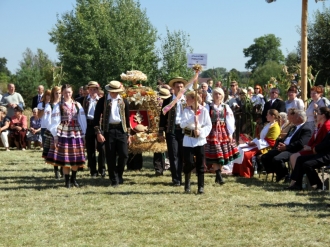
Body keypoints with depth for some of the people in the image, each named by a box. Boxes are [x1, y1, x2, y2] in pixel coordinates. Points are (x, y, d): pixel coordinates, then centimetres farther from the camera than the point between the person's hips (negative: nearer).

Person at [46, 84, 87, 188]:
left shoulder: (77, 105, 8)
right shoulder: (59, 106, 0)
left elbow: (82, 120, 9)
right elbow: (55, 121, -2)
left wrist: (83, 134, 5)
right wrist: (55, 136, -6)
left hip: (76, 133, 3)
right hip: (63, 134, -3)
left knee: (76, 158, 5)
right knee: (65, 158, -1)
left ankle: (73, 178, 22)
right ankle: (67, 180, 10)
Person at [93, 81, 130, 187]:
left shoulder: (124, 101, 9)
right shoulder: (102, 101, 1)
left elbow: (127, 118, 13)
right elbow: (96, 117, 0)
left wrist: (128, 134, 10)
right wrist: (98, 133, -8)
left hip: (121, 130, 2)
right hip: (108, 130, -2)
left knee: (124, 154, -5)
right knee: (110, 156, 0)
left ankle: (119, 175, 17)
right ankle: (114, 180, 10)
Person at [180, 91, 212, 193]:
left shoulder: (204, 110, -3)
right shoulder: (186, 110, 1)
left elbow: (209, 125, -2)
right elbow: (182, 124, -10)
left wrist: (201, 132, -17)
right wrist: (192, 118, -23)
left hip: (200, 140, -1)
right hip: (188, 140, 1)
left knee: (200, 164, 2)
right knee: (189, 163, -2)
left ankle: (201, 186, 8)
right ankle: (187, 183, 19)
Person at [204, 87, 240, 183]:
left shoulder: (226, 107, 7)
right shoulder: (209, 107, -1)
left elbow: (230, 120, 6)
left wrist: (230, 134, 2)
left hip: (223, 132, 3)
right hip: (213, 132, -3)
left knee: (223, 154, 4)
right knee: (215, 154, -6)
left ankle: (218, 176, 15)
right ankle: (219, 176, -4)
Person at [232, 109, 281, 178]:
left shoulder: (275, 127, -14)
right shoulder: (268, 125, 18)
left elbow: (268, 142, -20)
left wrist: (255, 143, -18)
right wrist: (253, 142, 5)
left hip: (263, 148, -11)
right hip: (258, 144, 11)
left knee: (245, 153, -27)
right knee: (240, 148, 0)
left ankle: (245, 174, -14)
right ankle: (237, 171, -2)